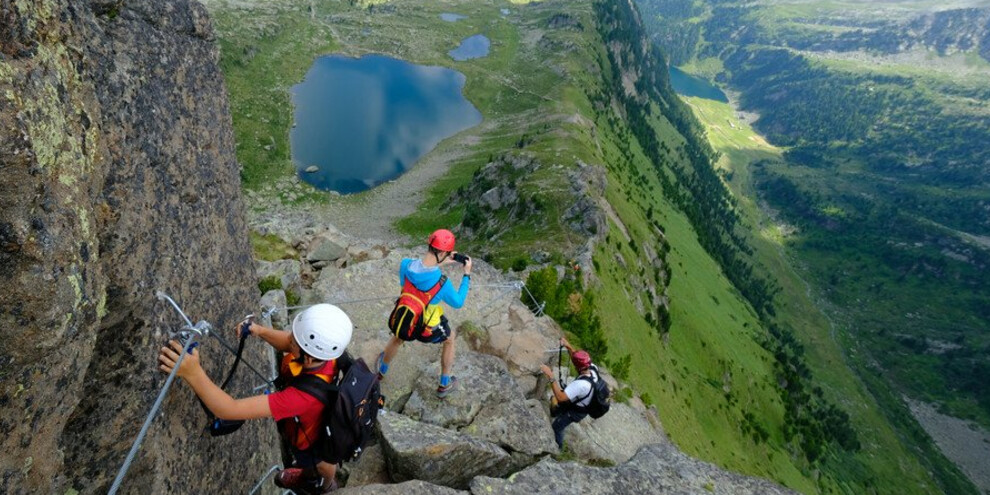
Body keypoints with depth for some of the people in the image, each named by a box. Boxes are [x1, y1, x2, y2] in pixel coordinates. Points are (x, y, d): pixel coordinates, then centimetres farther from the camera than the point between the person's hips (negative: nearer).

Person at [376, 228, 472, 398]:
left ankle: (382, 370, 67)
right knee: (450, 339, 31)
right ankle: (444, 385, 45)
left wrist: (439, 263, -1)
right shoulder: (442, 283, -34)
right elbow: (458, 303, -14)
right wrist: (467, 274, -8)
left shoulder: (405, 264, -24)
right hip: (429, 329, -3)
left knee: (397, 338, 39)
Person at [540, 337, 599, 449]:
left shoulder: (580, 384, -47)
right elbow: (581, 359, -3)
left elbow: (560, 397, -45)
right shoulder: (593, 369, -24)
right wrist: (568, 346, -11)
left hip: (576, 411, -7)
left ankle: (558, 446, 44)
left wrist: (551, 376, -45)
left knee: (557, 426, 18)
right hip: (585, 403, 7)